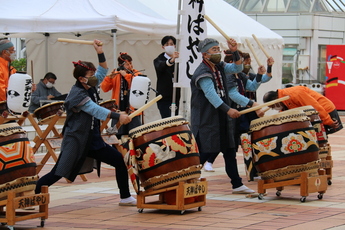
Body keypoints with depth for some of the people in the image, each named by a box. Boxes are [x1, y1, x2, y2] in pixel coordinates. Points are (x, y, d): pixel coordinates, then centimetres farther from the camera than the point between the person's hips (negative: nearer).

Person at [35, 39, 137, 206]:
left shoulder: (90, 87, 6)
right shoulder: (77, 94, -19)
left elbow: (103, 71, 12)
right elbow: (96, 110, -30)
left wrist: (100, 53, -4)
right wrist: (118, 117, -39)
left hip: (93, 139, 8)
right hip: (75, 141, -8)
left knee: (120, 161, 3)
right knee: (58, 173, -8)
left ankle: (125, 198, 13)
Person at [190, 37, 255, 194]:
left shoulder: (220, 67, 9)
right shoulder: (202, 73, -18)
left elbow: (237, 68, 8)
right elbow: (211, 94, -29)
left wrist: (235, 52, -9)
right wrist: (228, 110, -37)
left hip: (222, 119, 8)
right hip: (206, 121, -8)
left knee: (230, 152, 10)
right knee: (204, 153, -7)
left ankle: (237, 185, 16)